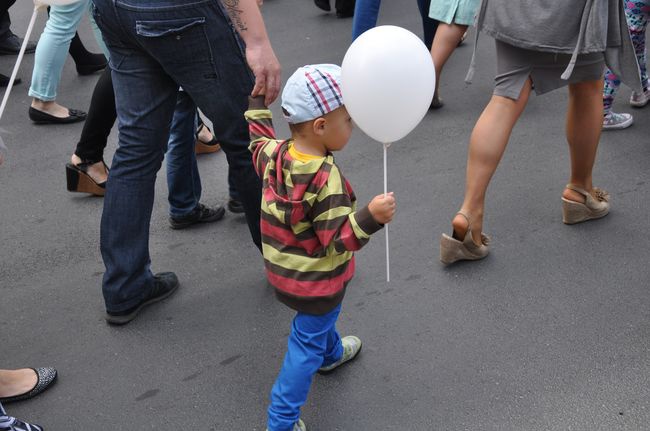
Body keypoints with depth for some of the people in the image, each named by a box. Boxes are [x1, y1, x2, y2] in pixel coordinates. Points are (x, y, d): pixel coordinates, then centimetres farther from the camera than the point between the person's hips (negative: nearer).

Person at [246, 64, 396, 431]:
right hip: (316, 282, -8)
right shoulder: (327, 179, -34)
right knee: (307, 344, 10)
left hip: (282, 269, 8)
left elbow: (258, 143, 12)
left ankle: (331, 353, 63)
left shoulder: (274, 154, -13)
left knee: (319, 318, 35)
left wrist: (257, 103, 23)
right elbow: (337, 240, -30)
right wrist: (370, 217, -42)